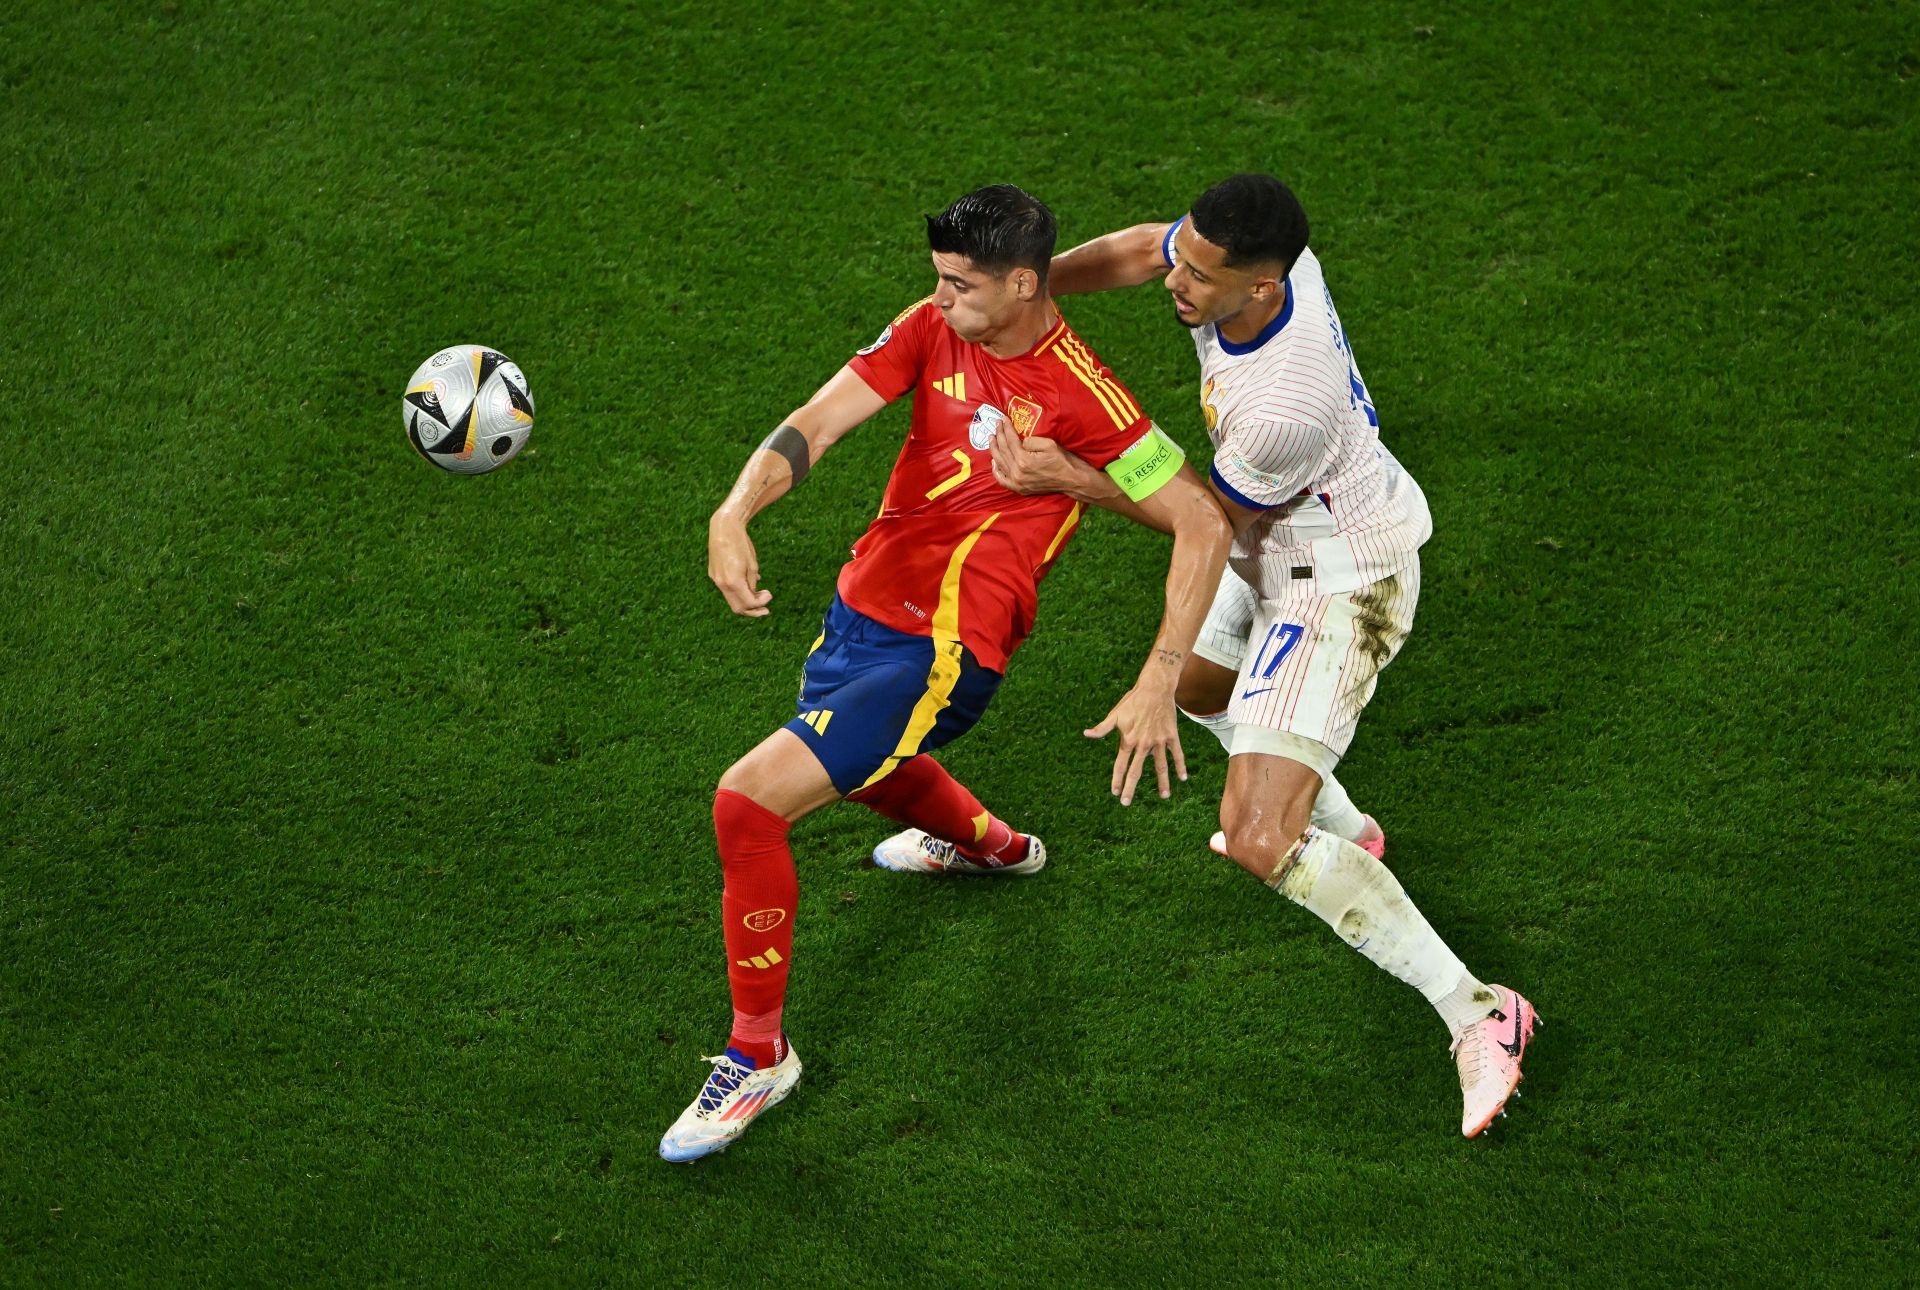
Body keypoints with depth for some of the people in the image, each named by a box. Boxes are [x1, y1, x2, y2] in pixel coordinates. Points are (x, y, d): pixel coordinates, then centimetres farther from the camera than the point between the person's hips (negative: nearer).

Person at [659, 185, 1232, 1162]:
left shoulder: (1078, 395, -19)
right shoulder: (933, 328, -3)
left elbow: (1204, 523, -16)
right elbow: (818, 421, -12)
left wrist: (1158, 687, -22)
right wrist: (733, 513, -33)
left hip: (938, 655, -8)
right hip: (860, 609, 8)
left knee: (748, 800, -19)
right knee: (855, 764, 37)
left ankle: (758, 1055, 0)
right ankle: (993, 846, 69)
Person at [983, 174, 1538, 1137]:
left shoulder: (1289, 406, -39)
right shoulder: (1255, 252, -17)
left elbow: (1212, 516, -20)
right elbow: (1137, 250, 4)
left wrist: (1071, 479, -24)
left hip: (1336, 589, -10)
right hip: (1284, 549, 10)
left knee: (1259, 841, -16)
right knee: (1194, 683, 35)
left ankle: (1474, 1012, -11)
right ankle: (1343, 829, 58)